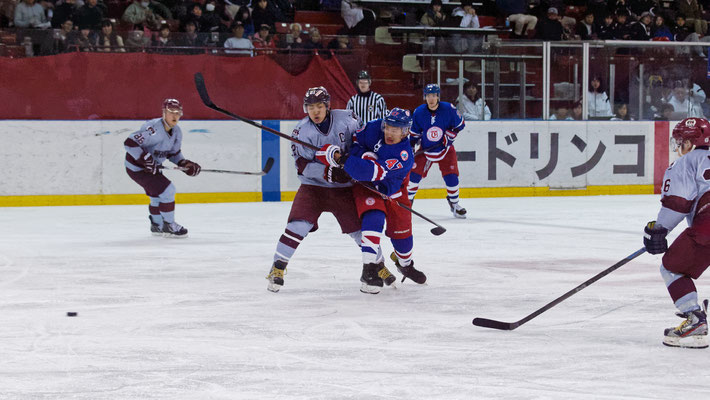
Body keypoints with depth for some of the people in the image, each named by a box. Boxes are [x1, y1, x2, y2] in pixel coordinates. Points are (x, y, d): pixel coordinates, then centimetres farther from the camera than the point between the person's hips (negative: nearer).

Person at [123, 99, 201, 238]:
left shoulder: (176, 132, 0)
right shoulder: (154, 128, -29)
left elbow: (174, 153, 13)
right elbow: (130, 143, -33)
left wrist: (186, 164, -4)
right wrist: (146, 160, -35)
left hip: (151, 167, 10)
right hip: (136, 167, -10)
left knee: (157, 194, 24)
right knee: (167, 190, -14)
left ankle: (157, 226, 46)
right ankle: (169, 226, 1)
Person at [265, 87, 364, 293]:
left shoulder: (345, 119, -8)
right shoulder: (302, 130, -11)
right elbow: (302, 165, -14)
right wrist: (328, 173, -26)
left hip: (343, 186, 2)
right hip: (313, 185, -2)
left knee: (359, 227, 4)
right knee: (298, 225, -17)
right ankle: (277, 268, -8)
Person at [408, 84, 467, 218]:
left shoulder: (448, 109, -17)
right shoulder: (419, 112, -11)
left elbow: (459, 124, -2)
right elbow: (414, 133, 2)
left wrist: (450, 135, -15)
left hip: (445, 149, -1)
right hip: (425, 149, 1)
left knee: (451, 176, -10)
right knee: (415, 173, -6)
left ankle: (454, 203, 10)